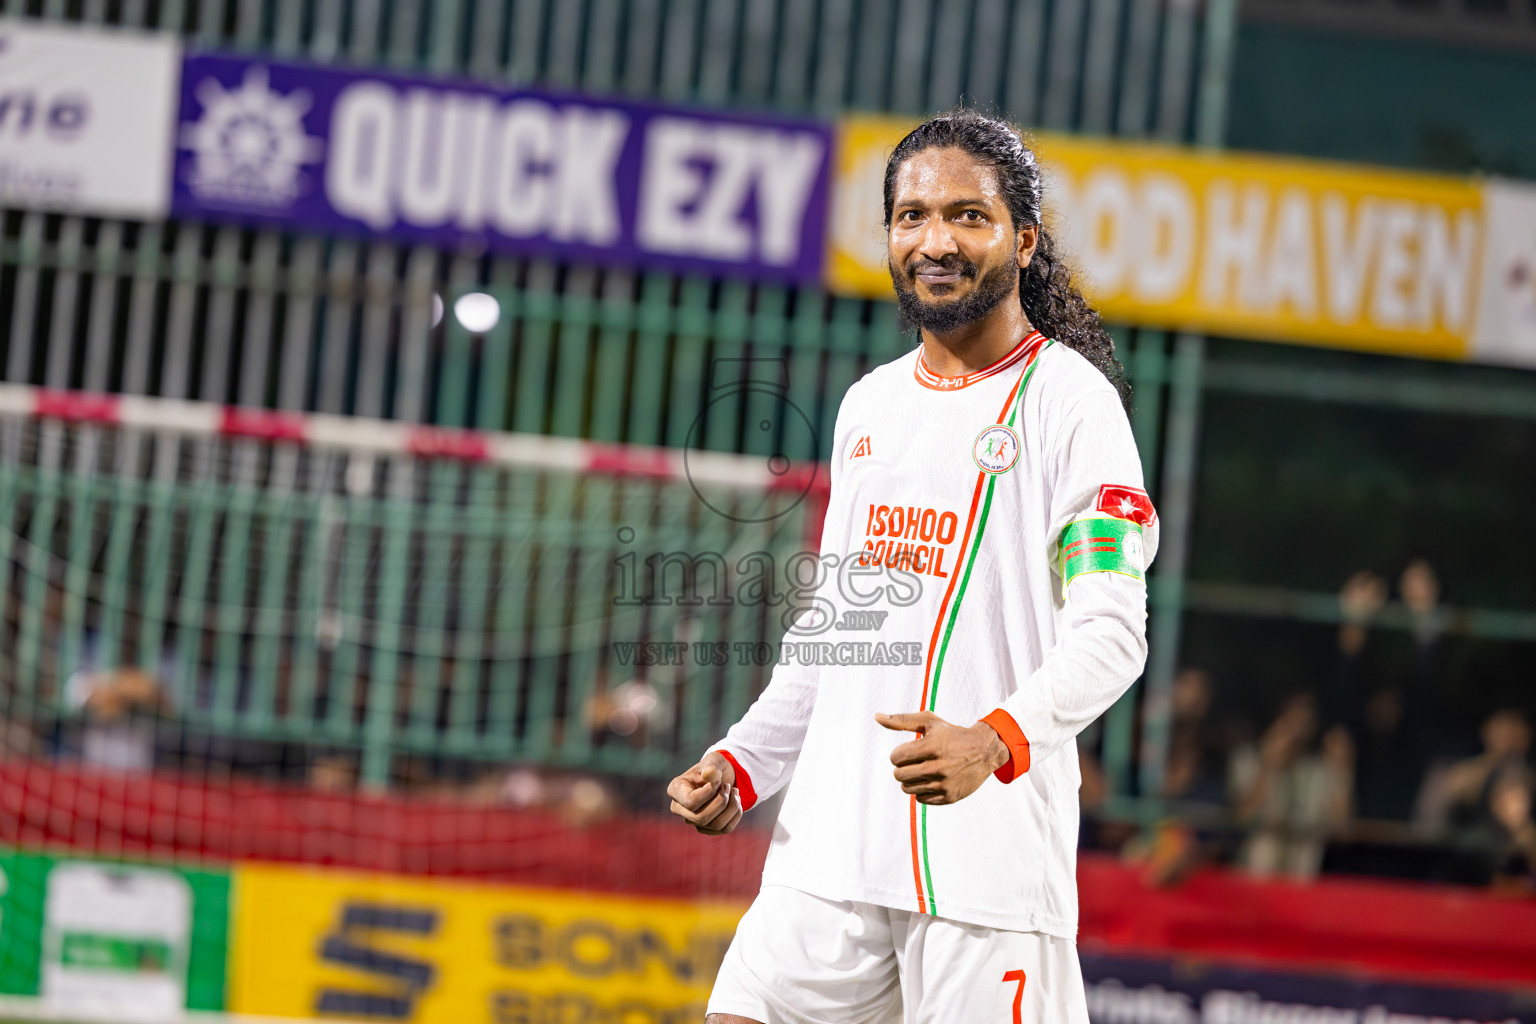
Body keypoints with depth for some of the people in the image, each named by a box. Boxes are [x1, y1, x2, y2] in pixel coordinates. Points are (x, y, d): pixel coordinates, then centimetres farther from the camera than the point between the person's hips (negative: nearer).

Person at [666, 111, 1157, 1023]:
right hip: (830, 845, 6)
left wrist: (995, 741, -28)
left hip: (991, 854, -6)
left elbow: (1110, 633, -12)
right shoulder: (869, 406, 18)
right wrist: (743, 762, 14)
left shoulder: (1069, 399, -4)